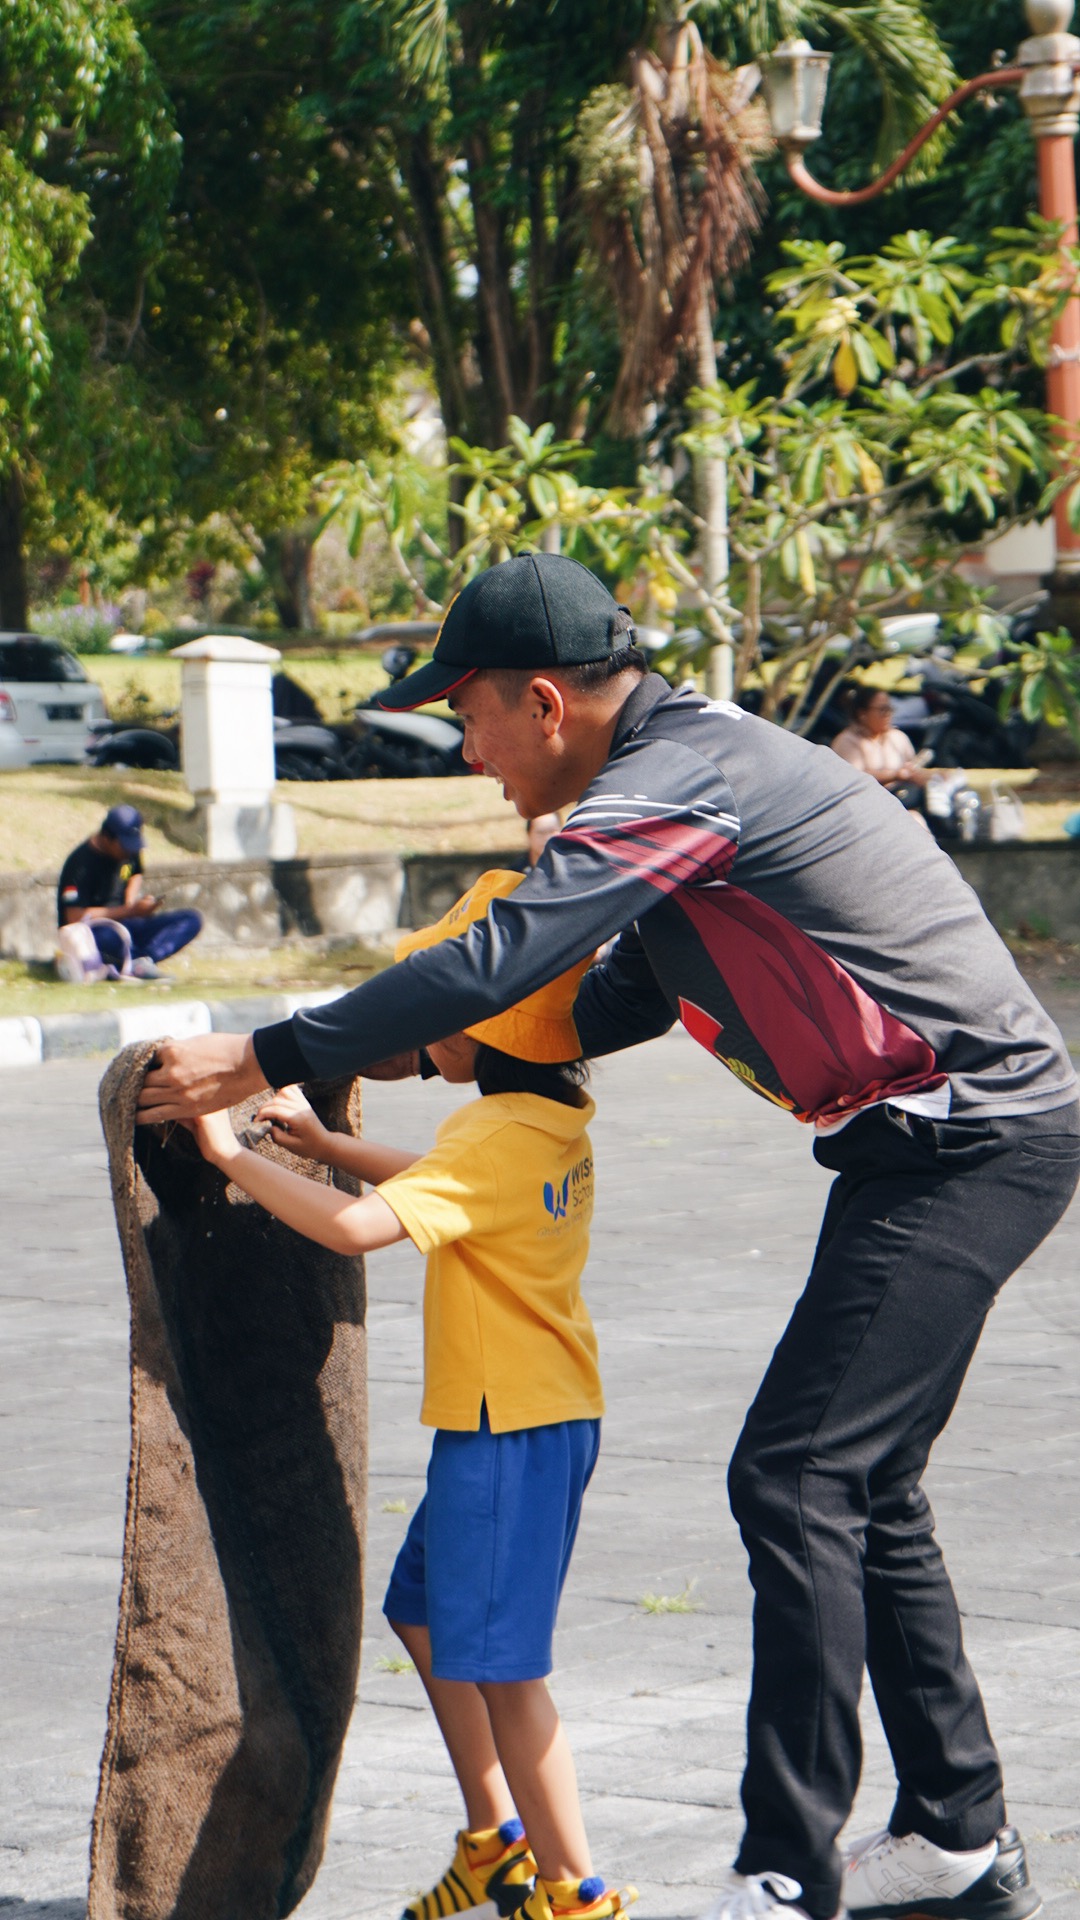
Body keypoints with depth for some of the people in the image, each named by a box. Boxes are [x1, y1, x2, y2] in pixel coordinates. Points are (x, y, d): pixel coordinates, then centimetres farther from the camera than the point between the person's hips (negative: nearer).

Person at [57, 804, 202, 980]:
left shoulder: (130, 850, 4)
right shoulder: (82, 862, -19)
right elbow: (74, 917, -25)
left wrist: (131, 904, 1)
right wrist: (130, 911, -25)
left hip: (122, 925, 8)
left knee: (191, 920, -10)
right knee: (112, 936, -46)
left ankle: (139, 962, -31)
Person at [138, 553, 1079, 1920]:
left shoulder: (675, 784, -18)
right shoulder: (688, 758, 15)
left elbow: (499, 961, -24)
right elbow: (633, 992, 25)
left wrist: (260, 1062, -18)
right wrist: (441, 1049, 18)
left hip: (970, 1142, -11)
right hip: (948, 1139, 11)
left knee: (795, 1481, -12)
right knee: (858, 1487, 15)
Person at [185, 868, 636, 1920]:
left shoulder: (495, 1139, -22)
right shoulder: (553, 1122, 9)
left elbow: (360, 1226, -33)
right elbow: (441, 1189, 27)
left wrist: (235, 1157, -24)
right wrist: (327, 1145, 19)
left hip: (509, 1427, -10)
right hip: (549, 1410, 10)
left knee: (496, 1661, -5)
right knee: (426, 1612, 22)